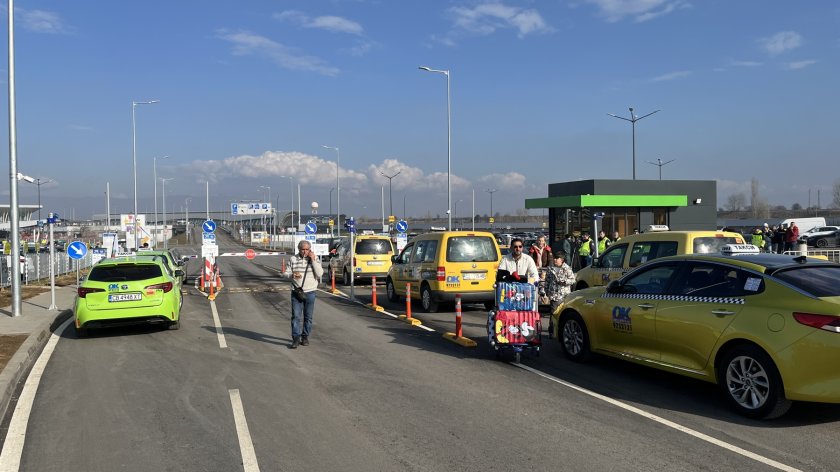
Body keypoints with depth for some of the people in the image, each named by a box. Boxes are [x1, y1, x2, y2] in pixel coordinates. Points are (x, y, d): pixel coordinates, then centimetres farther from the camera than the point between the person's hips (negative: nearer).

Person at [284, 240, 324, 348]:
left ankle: (305, 337, 19)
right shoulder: (293, 259, 3)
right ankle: (296, 339, -4)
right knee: (296, 316, -6)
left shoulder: (315, 259, 2)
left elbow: (320, 274, -9)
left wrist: (313, 260, -14)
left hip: (310, 292, 0)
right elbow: (286, 273, 6)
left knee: (308, 317, 7)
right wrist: (292, 275, -16)